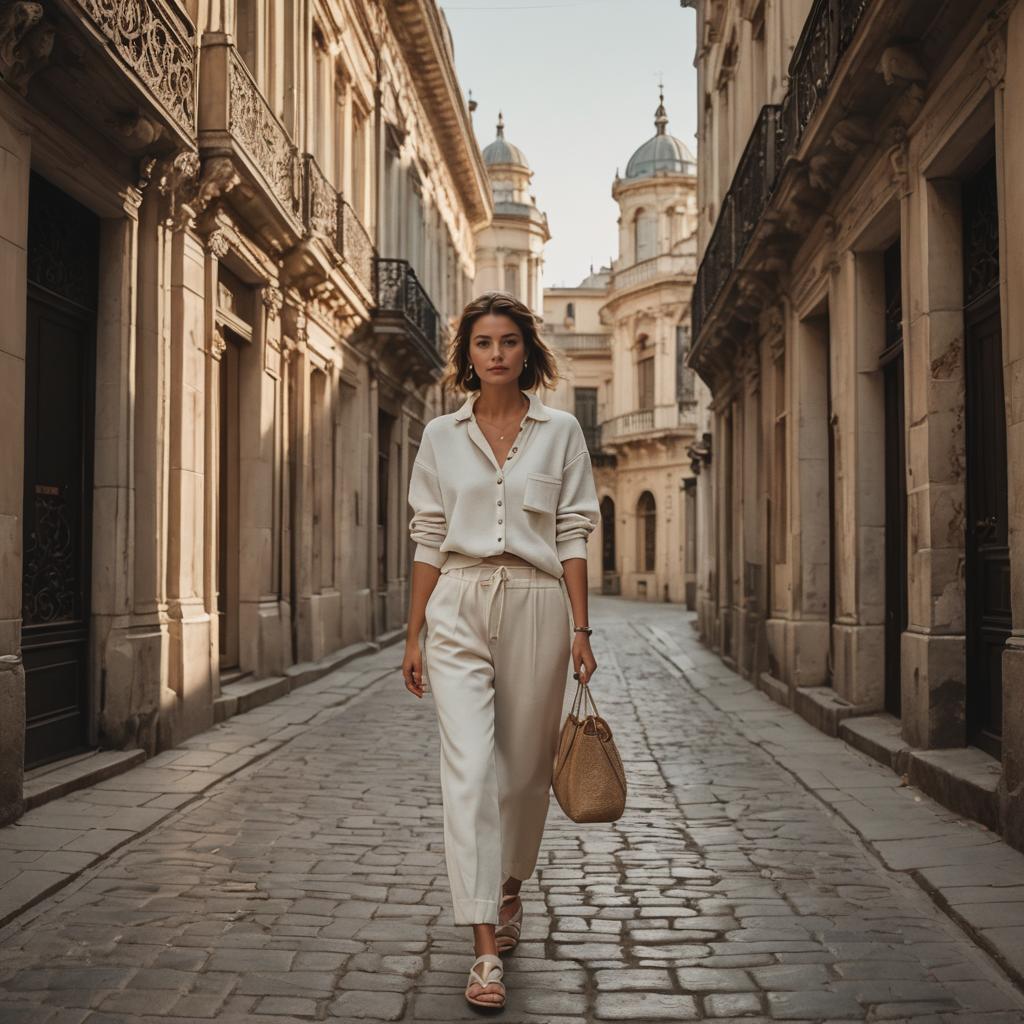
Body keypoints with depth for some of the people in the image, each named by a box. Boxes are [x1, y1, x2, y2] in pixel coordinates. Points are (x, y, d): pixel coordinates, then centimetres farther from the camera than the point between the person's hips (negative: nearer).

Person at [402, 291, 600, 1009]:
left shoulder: (561, 432, 4)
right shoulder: (441, 436, 7)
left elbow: (573, 535, 2)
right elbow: (429, 538, 8)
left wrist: (580, 629, -4)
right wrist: (415, 635, 5)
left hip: (536, 605, 0)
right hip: (458, 609, 0)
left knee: (524, 766, 11)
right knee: (470, 767, -10)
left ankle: (511, 889, 38)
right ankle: (487, 948, -8)